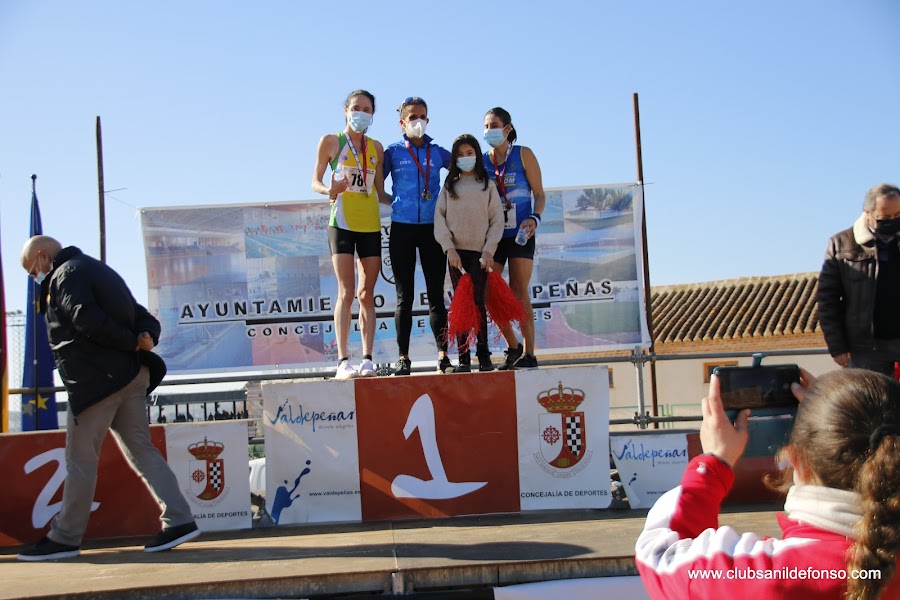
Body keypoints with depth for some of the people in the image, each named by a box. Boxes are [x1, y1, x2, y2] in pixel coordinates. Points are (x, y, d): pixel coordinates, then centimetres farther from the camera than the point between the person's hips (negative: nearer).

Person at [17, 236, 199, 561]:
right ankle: (179, 520, 3)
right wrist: (146, 337, -1)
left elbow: (88, 320, -22)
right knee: (141, 449, 7)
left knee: (80, 458, 0)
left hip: (97, 378, -9)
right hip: (130, 375, 9)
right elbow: (143, 317, 19)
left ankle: (65, 537, 9)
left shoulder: (66, 274, -5)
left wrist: (132, 342, -14)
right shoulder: (99, 271, 25)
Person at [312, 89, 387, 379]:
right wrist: (329, 190, -18)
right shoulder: (331, 141, 4)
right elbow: (315, 182, 2)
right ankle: (343, 361, -9)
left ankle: (367, 359, 5)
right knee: (346, 293, -10)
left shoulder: (376, 147, 14)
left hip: (370, 224, 4)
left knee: (367, 294, 2)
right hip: (342, 222, -4)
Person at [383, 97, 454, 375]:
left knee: (436, 294, 1)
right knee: (404, 297, 2)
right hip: (402, 227, -1)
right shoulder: (393, 152, 5)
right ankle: (403, 357, 6)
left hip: (432, 227, 1)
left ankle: (443, 356, 3)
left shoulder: (437, 152, 10)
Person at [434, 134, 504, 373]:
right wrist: (449, 248, -7)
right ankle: (463, 358, 0)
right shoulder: (449, 186, 11)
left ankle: (483, 355, 1)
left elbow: (497, 220, 4)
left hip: (480, 252, -1)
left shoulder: (488, 185, 8)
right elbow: (439, 218, 4)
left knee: (478, 302, -5)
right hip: (456, 252, 1)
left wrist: (489, 250, -6)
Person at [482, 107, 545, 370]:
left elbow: (539, 193, 1)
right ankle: (513, 347, 15)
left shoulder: (523, 154, 1)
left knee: (519, 292, -6)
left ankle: (528, 354, 1)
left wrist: (534, 218, -16)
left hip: (520, 233, -3)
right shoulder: (481, 161, 8)